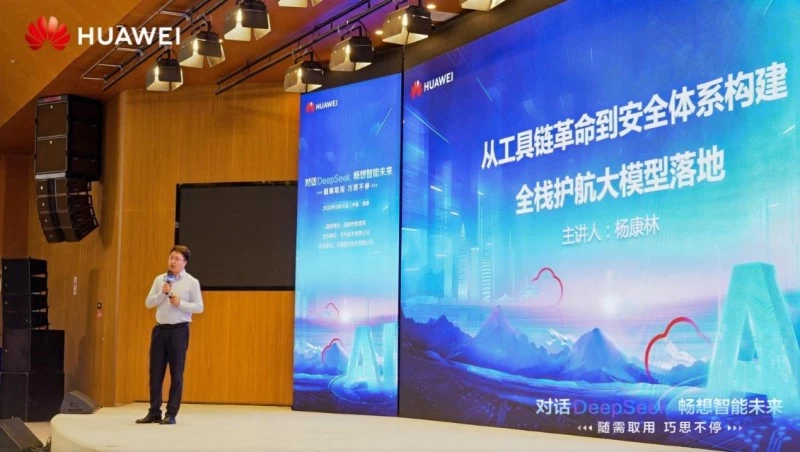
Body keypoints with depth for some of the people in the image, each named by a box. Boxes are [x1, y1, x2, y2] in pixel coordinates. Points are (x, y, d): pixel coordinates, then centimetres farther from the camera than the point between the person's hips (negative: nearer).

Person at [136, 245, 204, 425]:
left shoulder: (192, 282, -1)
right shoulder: (160, 279, 9)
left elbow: (199, 307, -3)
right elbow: (148, 303, 5)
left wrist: (180, 303, -16)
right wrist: (162, 293, -10)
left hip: (179, 330, -4)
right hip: (160, 329, 4)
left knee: (176, 374, 1)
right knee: (155, 372, 5)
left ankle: (171, 414, 7)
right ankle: (154, 413, 13)